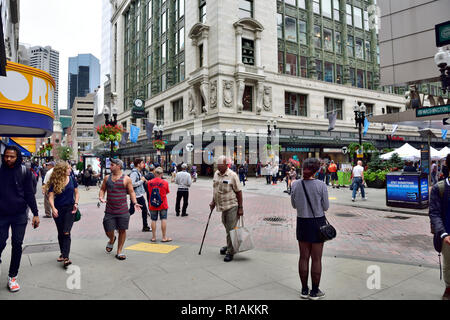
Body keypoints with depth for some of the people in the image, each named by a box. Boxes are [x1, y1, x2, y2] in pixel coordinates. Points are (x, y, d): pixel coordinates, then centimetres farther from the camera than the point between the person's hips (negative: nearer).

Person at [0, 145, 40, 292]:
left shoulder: (24, 172, -1)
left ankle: (12, 277, 18)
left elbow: (29, 194, 2)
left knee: (17, 245, 4)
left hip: (20, 215, 0)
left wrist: (35, 214, -1)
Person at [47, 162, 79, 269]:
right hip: (58, 210, 0)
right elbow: (51, 196, -9)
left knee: (66, 233, -10)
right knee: (60, 233, 12)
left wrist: (76, 203, -6)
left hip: (70, 208, 0)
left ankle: (66, 257, -12)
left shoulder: (72, 179, 0)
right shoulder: (54, 182, -6)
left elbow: (76, 193, 9)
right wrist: (53, 208, -24)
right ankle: (63, 253, 30)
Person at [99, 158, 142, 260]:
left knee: (122, 230, 3)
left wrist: (135, 203, -10)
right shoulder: (107, 178, 7)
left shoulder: (126, 179, -2)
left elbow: (131, 192, 3)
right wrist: (101, 197, -5)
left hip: (123, 211, -2)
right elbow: (102, 189, 15)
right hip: (109, 210, 2)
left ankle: (119, 252, 19)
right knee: (109, 232, 2)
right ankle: (111, 240, 38)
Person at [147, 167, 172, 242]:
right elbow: (167, 192, 3)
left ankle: (154, 237, 15)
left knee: (153, 220, 9)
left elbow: (149, 192, 8)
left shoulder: (149, 182, -4)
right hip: (162, 205, -2)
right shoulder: (165, 183, -9)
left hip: (152, 205, 2)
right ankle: (164, 237, 6)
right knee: (163, 220, 3)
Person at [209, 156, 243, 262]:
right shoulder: (216, 174, 7)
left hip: (232, 206, -6)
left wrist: (240, 208, -11)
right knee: (227, 228, 19)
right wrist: (213, 202, 18)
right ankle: (229, 246, 36)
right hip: (222, 206, 6)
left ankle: (230, 252, 6)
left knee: (231, 229, -4)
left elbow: (239, 192, -10)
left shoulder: (232, 175, -13)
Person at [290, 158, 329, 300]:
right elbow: (326, 207, -6)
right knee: (316, 259, 9)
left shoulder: (295, 184, -6)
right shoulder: (320, 185, -15)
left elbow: (294, 205, 4)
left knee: (304, 257, 14)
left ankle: (304, 290, 25)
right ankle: (314, 292, 20)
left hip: (302, 223, 3)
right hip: (318, 222, -3)